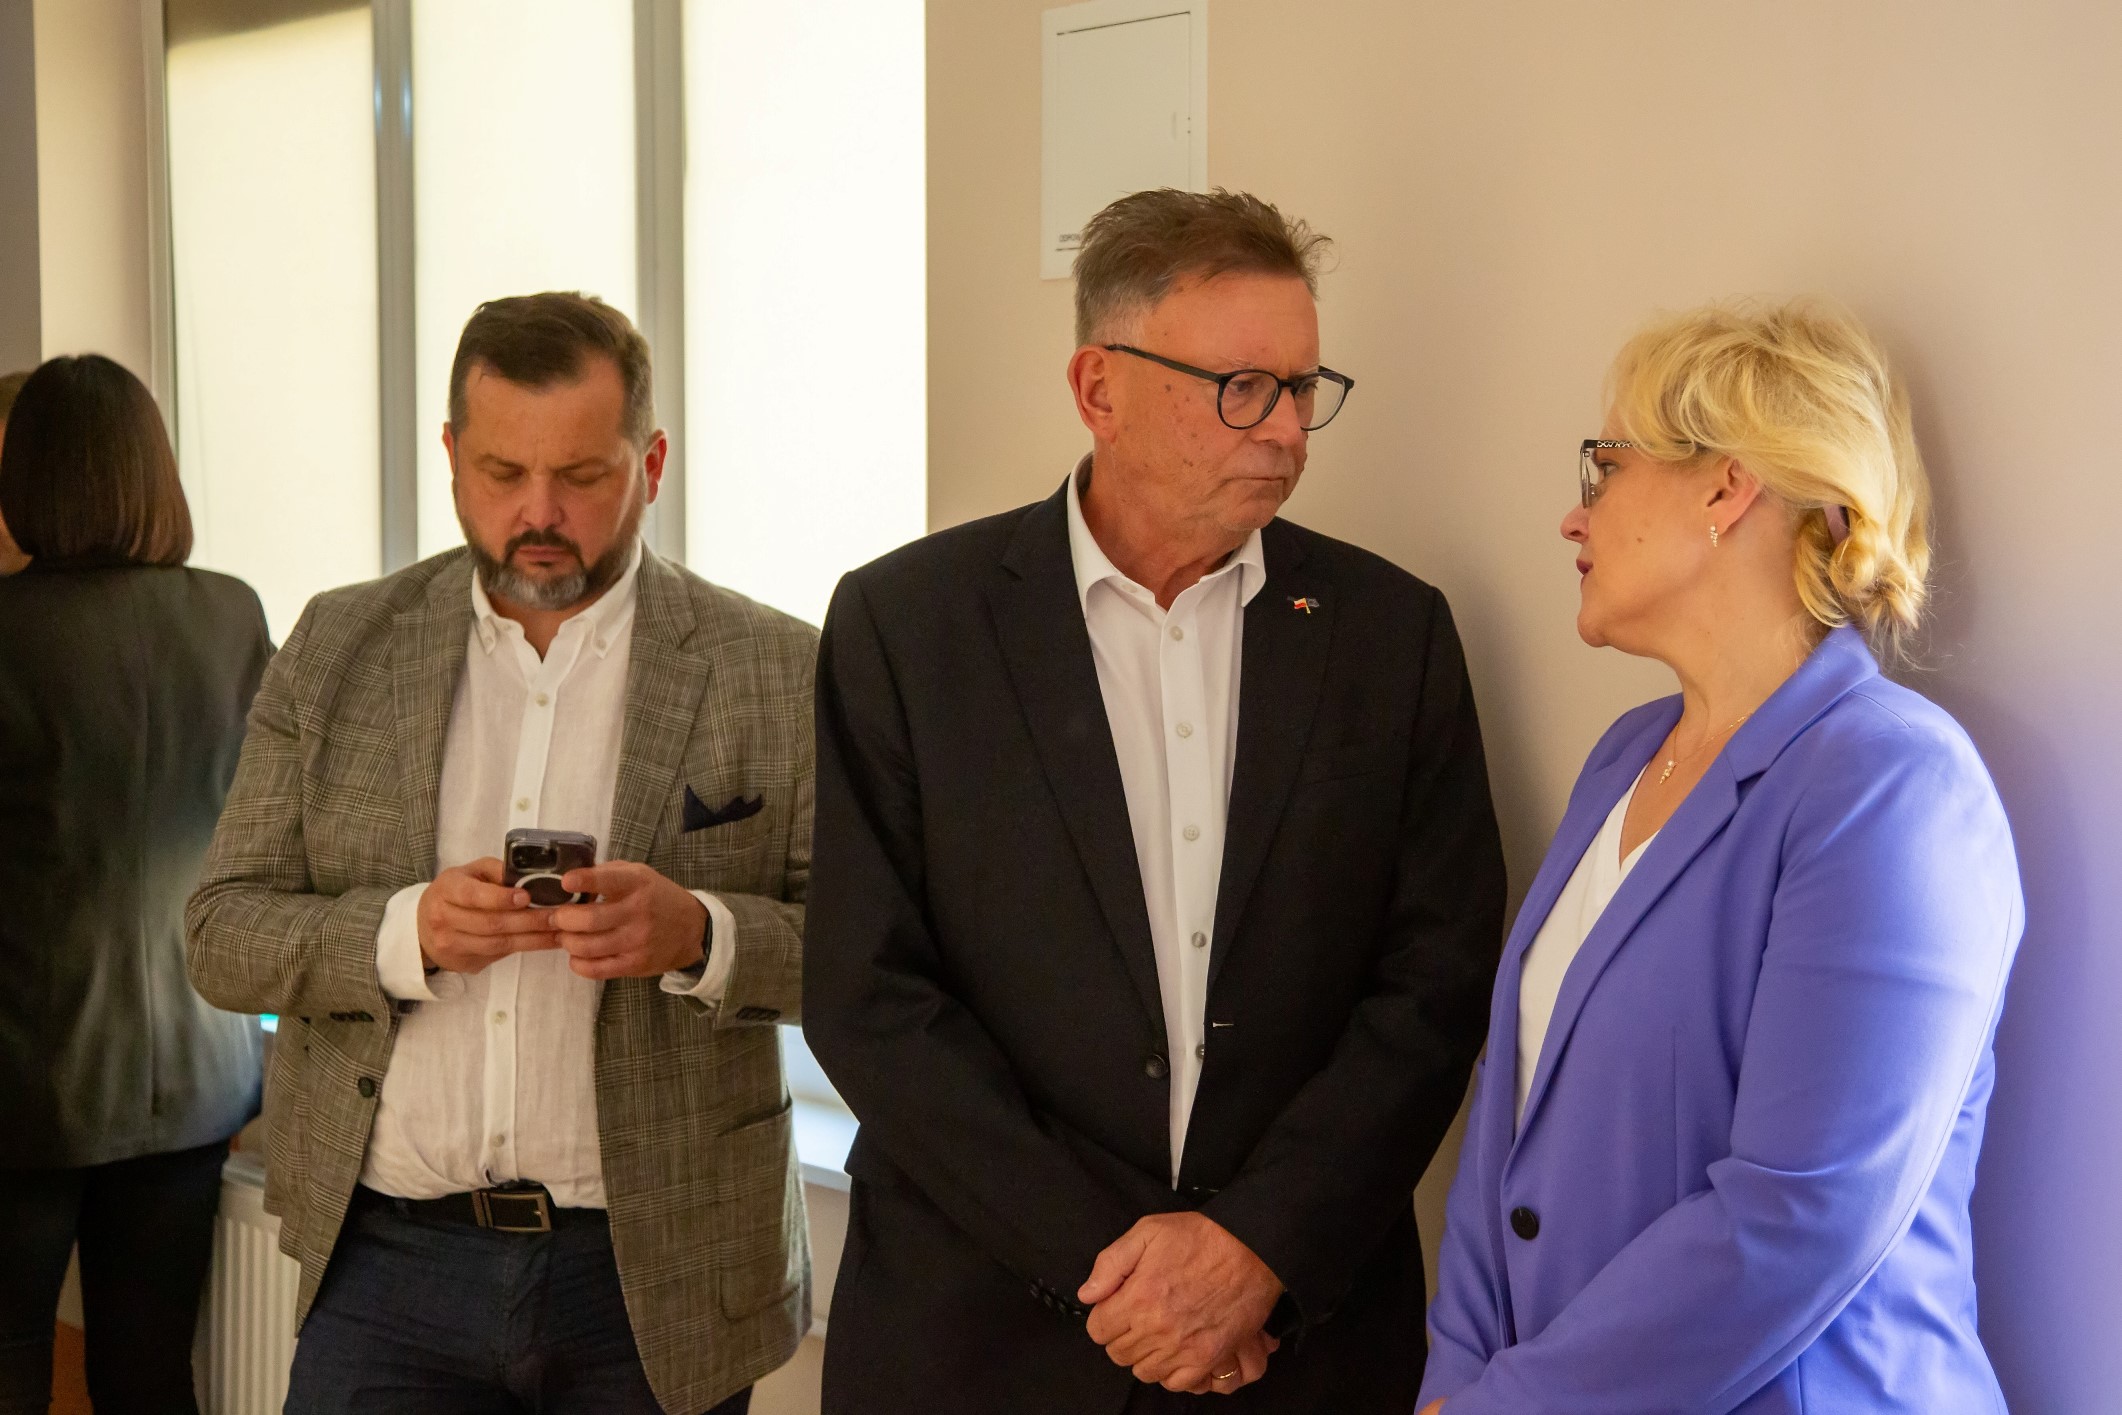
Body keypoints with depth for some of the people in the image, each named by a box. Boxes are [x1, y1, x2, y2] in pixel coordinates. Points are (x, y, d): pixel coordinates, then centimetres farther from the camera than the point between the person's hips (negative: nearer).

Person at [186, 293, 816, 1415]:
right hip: (388, 1259, 1)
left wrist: (698, 933, -21)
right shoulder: (339, 648, 5)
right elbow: (223, 933, 2)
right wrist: (406, 932, -17)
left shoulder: (779, 673, -1)